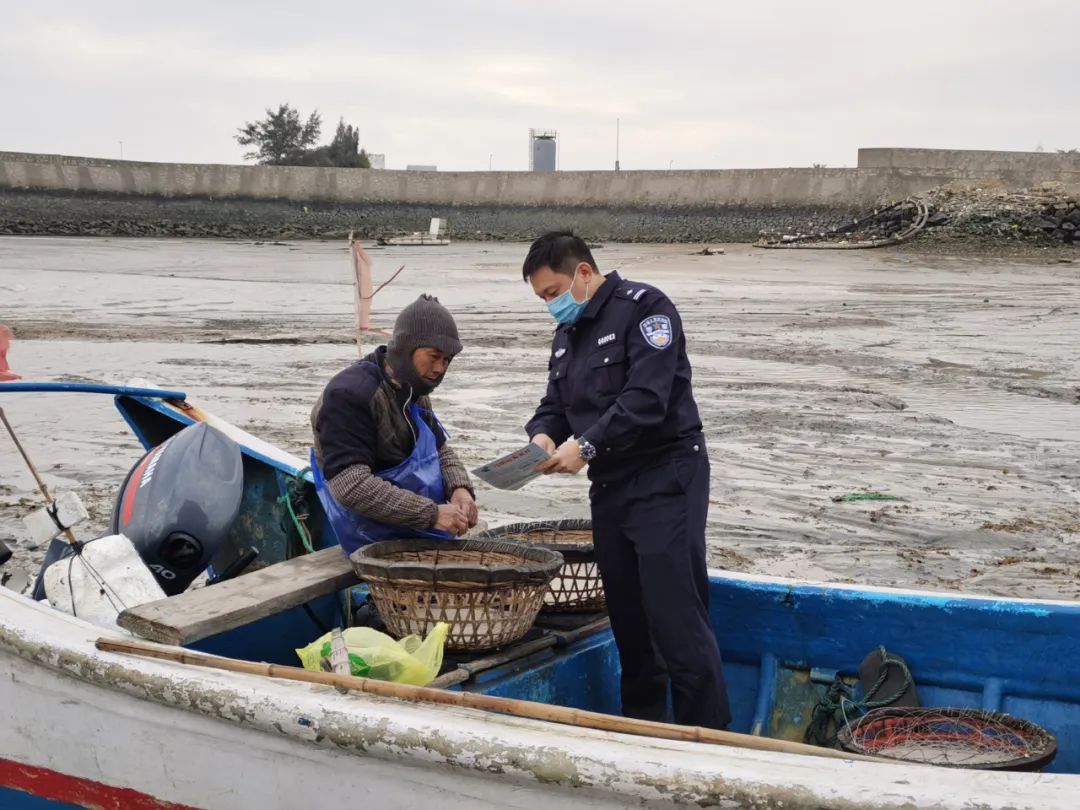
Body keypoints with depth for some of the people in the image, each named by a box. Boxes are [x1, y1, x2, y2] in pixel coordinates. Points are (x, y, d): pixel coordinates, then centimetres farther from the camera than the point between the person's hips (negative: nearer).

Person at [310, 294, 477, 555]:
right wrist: (431, 513, -29)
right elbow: (350, 485, -27)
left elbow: (441, 448, 19)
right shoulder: (350, 396, -19)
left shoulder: (414, 392, 10)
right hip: (377, 541, -9)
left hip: (423, 533, 9)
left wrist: (459, 488, -5)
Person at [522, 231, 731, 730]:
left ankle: (709, 737, -5)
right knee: (627, 618, 12)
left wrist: (587, 446, -24)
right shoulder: (567, 334, 17)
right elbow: (555, 405, 16)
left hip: (665, 479, -8)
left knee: (677, 619, -11)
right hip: (610, 487, 9)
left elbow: (647, 398, -21)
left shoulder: (643, 309, -10)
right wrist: (542, 435, -7)